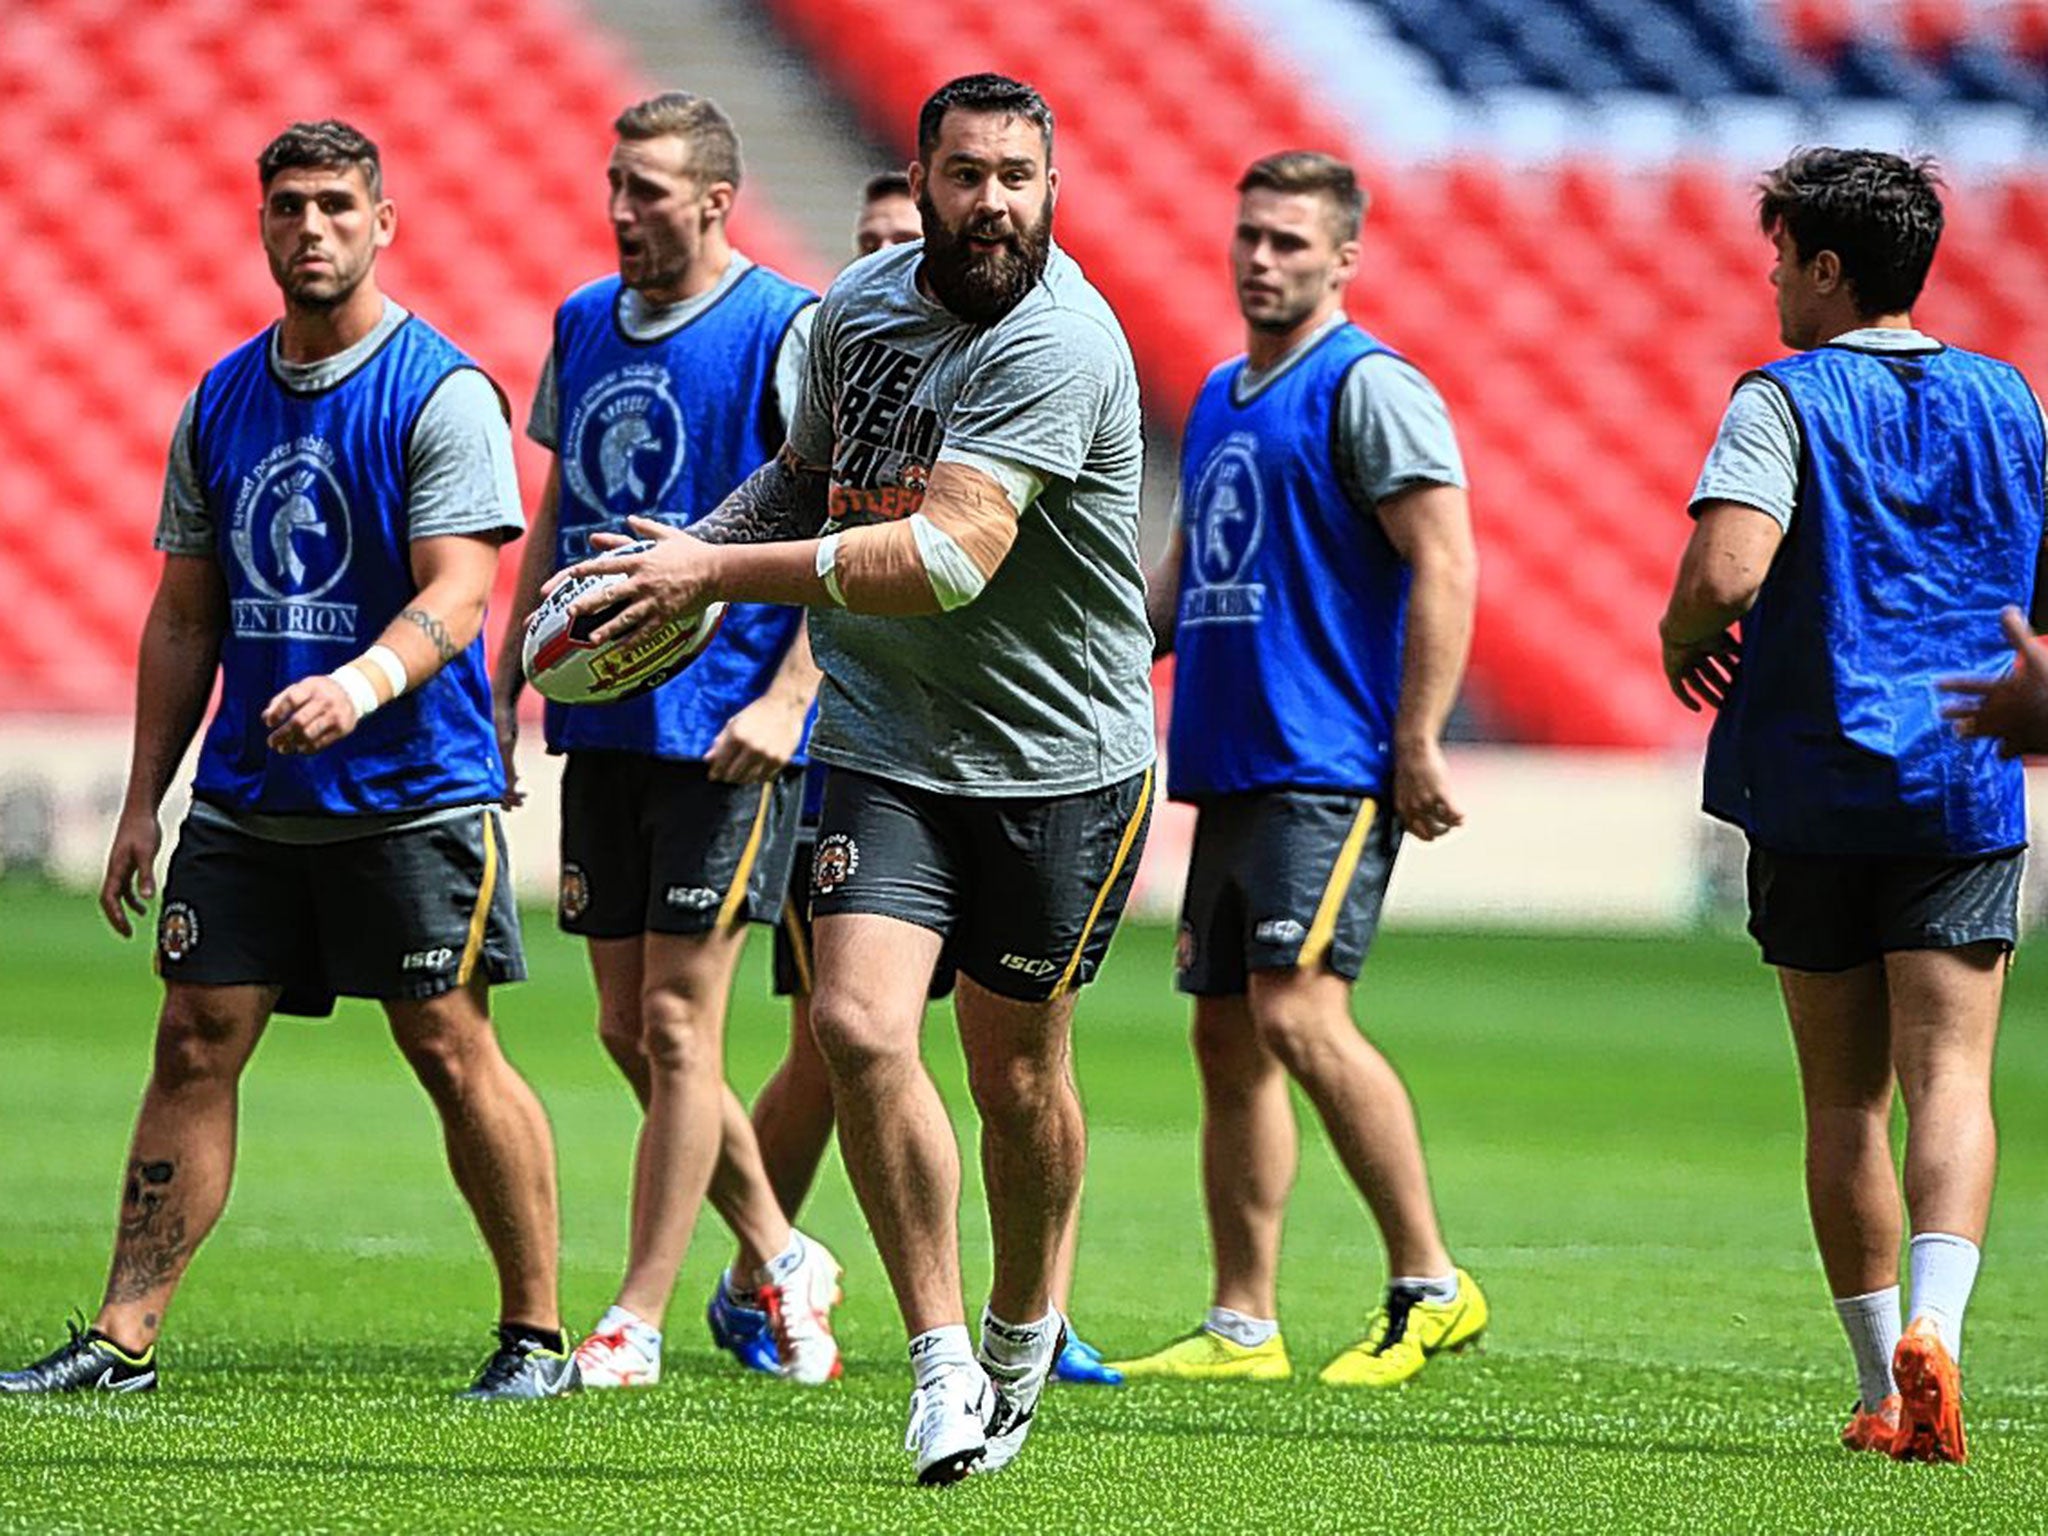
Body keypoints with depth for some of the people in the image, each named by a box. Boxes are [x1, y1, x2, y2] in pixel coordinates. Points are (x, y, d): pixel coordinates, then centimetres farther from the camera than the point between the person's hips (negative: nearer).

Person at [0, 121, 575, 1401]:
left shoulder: (441, 394, -7)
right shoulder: (221, 403, 11)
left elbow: (456, 593, -16)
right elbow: (185, 617, 16)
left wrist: (364, 682, -35)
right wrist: (144, 800, 12)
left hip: (411, 797, -5)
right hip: (244, 799, 5)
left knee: (452, 1051, -3)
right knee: (195, 1044, 1)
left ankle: (537, 1332, 8)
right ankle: (124, 1340, 2)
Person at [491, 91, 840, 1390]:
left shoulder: (789, 332, -8)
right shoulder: (584, 323, 12)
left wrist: (786, 698, -17)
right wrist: (507, 682, 16)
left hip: (726, 732, -7)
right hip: (602, 721, 7)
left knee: (676, 1022, -6)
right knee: (628, 1028, 8)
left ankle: (637, 1321, -1)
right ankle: (781, 1261, 24)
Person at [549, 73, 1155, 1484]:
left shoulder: (1058, 345, -21)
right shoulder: (858, 307, 3)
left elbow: (953, 557, -29)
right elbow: (810, 473, 22)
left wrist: (723, 572, -26)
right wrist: (697, 544, 2)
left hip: (1060, 765, -4)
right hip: (886, 745, 4)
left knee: (1016, 1076, 6)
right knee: (859, 1024, -15)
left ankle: (1025, 1328, 33)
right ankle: (943, 1368, -7)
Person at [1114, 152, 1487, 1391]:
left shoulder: (1369, 388, -7)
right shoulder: (1221, 399, 19)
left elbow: (1445, 566, -14)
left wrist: (1417, 749, -18)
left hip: (1329, 767, -9)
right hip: (1231, 767, 9)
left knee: (1298, 1014, -18)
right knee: (1228, 1037, 7)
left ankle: (1430, 1287, -10)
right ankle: (1243, 1327, 11)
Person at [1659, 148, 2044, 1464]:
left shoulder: (1786, 402, -6)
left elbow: (1725, 573, -21)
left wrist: (1683, 643, -1)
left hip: (1813, 788, -2)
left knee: (1844, 1100, 8)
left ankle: (1887, 1392, 12)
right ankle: (1934, 1326, -28)